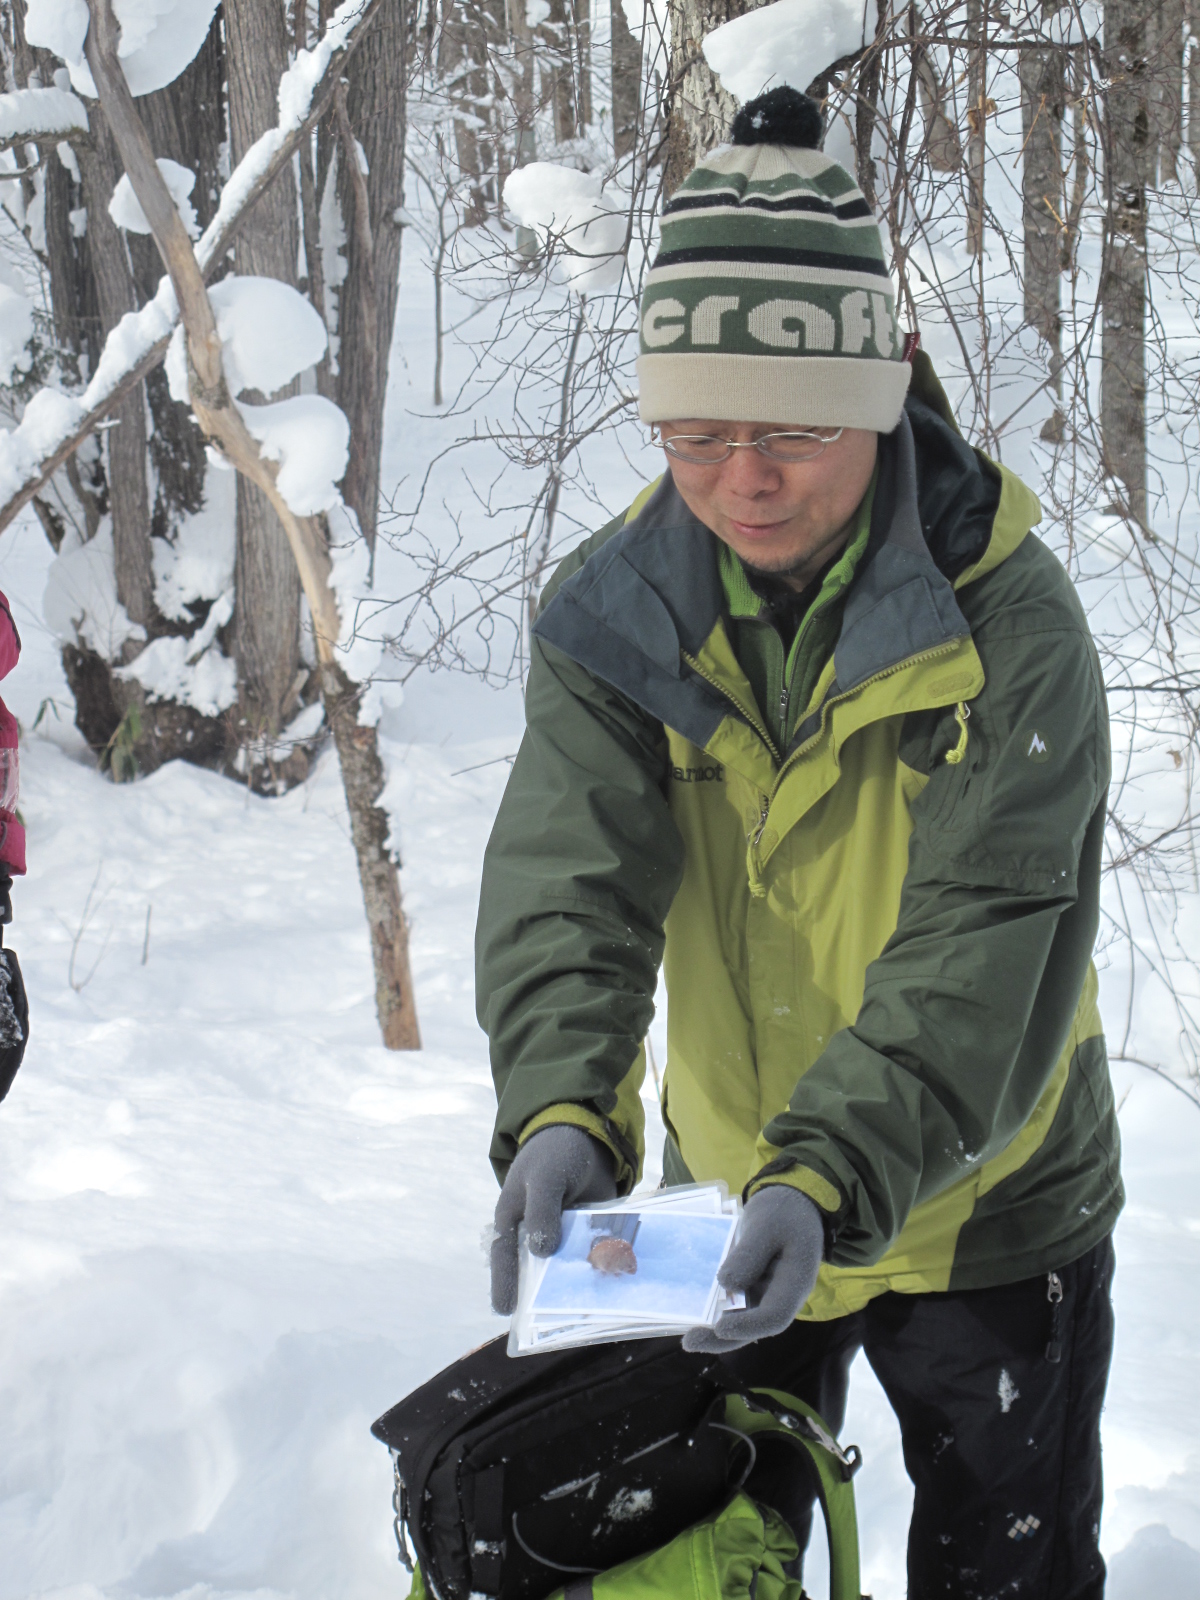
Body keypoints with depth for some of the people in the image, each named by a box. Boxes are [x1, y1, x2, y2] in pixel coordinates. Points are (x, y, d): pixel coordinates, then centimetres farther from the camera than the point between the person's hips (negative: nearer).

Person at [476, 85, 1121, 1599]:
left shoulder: (1006, 620, -23)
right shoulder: (618, 608, -11)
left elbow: (977, 945, -30)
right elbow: (568, 868, -23)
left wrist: (834, 1174, -44)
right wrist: (560, 1106, -42)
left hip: (975, 1205, -3)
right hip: (726, 1201, 4)